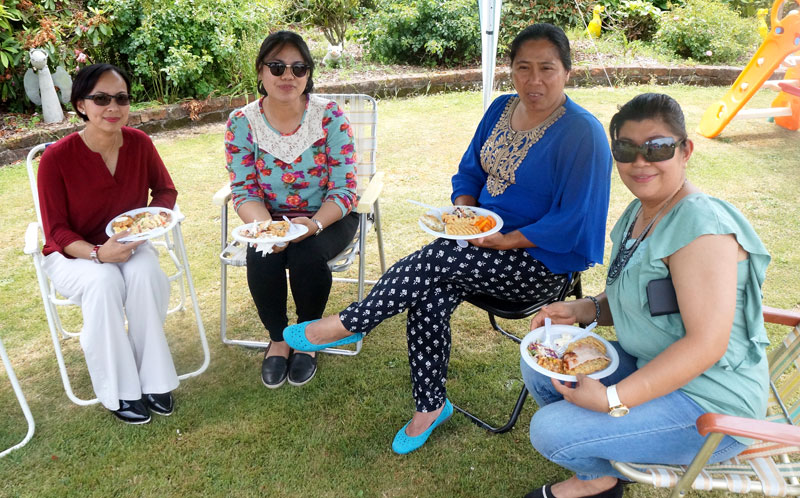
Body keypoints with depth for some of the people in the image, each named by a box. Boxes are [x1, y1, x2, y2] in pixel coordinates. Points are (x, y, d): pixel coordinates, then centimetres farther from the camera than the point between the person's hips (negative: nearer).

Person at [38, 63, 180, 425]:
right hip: (73, 253, -2)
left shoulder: (139, 143, -9)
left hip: (128, 245, 3)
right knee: (104, 282, -35)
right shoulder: (56, 158, -19)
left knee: (146, 273, -31)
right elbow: (57, 232, -13)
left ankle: (152, 378, -17)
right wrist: (98, 253, -31)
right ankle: (119, 391, -18)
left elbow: (166, 190, 9)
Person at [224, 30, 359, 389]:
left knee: (307, 254, -31)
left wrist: (314, 224, -33)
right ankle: (277, 338, 1)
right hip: (269, 218, 2)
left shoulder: (330, 118, -12)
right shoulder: (241, 123, -6)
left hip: (327, 218, -1)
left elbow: (344, 190, -13)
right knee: (262, 257, -29)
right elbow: (244, 191, -7)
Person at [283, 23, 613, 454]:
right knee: (430, 296, -21)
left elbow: (571, 223, -17)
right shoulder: (501, 110, 7)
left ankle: (348, 325, -6)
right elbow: (470, 171, 16)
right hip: (484, 240, 6)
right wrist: (463, 211, -4)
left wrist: (505, 241, -20)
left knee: (434, 260, -26)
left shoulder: (583, 133, -16)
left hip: (541, 261, -6)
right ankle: (430, 405, -3)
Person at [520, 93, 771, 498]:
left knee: (550, 430, -18)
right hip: (650, 366, 9)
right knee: (539, 365, 8)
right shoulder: (639, 213, 5)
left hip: (708, 407, -9)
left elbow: (707, 344, -29)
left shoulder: (700, 226, -25)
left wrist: (614, 399, -30)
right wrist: (585, 309, -3)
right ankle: (597, 462, 24)